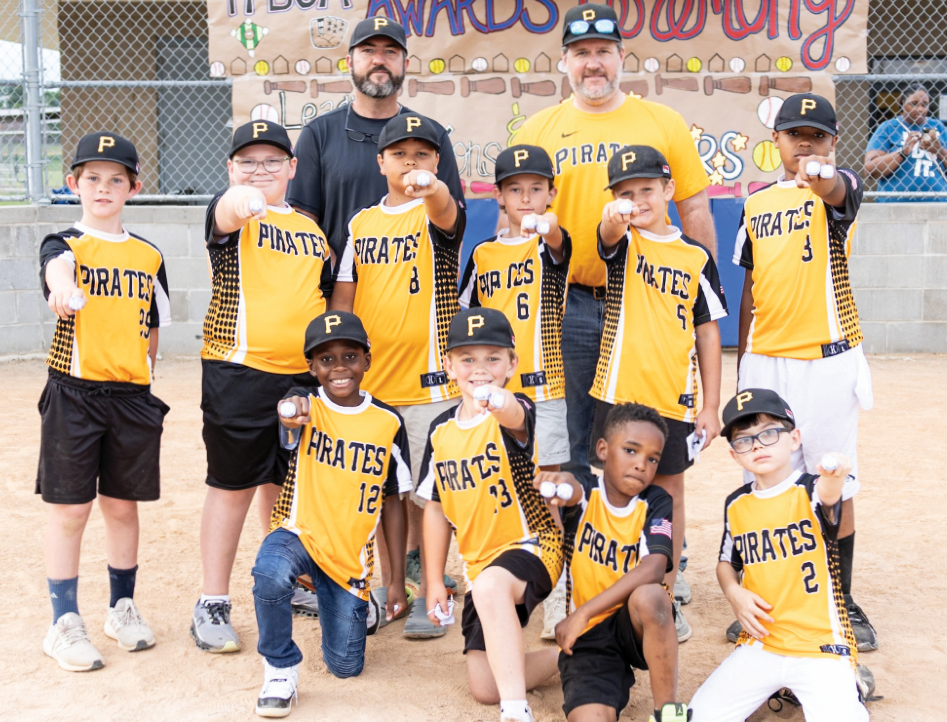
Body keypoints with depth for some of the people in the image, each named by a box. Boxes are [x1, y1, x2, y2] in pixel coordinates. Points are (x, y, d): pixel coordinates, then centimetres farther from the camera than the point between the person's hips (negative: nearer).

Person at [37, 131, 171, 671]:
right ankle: (66, 624, 11)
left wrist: (143, 378, 7)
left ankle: (123, 608, 28)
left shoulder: (149, 256, 9)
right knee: (70, 509, 1)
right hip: (73, 393, -3)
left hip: (132, 395, 3)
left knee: (123, 505, 11)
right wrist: (63, 289, -51)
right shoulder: (64, 245, -2)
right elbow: (57, 267, -28)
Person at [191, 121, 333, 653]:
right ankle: (213, 605, 12)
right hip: (238, 372, -5)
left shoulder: (311, 229, 14)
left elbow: (326, 298, 21)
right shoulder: (231, 216, -2)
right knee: (234, 486, 1)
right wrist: (240, 200, -51)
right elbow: (226, 213, -27)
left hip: (302, 375, 5)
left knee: (284, 483, 16)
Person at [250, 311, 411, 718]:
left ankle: (362, 607, 40)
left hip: (351, 555, 2)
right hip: (299, 532, -2)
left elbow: (391, 504, 3)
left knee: (345, 666, 5)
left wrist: (398, 582, 4)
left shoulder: (388, 423, -4)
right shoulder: (307, 405, -8)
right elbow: (292, 416, -34)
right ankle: (281, 669, -11)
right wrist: (289, 415, -60)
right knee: (271, 573, -37)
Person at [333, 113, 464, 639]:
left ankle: (428, 596, 13)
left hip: (427, 378, -4)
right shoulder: (362, 223, 11)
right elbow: (343, 297, 12)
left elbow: (445, 210, -28)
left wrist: (430, 188, -51)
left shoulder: (437, 215, -3)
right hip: (368, 379, 5)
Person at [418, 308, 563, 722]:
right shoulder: (441, 430, 4)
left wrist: (499, 404, -65)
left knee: (490, 586, -42)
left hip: (531, 545, -7)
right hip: (479, 564, 7)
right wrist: (434, 581, 10)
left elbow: (516, 416, -41)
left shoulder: (514, 414, -13)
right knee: (483, 687, 3)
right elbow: (436, 508, 12)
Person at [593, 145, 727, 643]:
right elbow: (608, 238, -24)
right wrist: (614, 219, -49)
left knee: (668, 491, 11)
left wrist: (711, 406, 3)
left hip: (674, 398, 1)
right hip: (618, 393, -1)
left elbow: (707, 332, 6)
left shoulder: (696, 257, 4)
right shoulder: (622, 242, 2)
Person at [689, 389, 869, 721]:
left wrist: (833, 479, -57)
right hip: (760, 644, 5)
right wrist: (734, 593, -3)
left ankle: (842, 683, 7)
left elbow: (827, 496, -35)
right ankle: (773, 686, 19)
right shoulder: (736, 505, 4)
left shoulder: (808, 491, -10)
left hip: (821, 643, -4)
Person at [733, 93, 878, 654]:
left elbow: (839, 191, -29)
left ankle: (843, 601, 20)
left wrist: (824, 176, -53)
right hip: (765, 361, 4)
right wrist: (742, 362, 14)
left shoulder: (840, 188, -2)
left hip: (827, 360, -4)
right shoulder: (757, 204, 11)